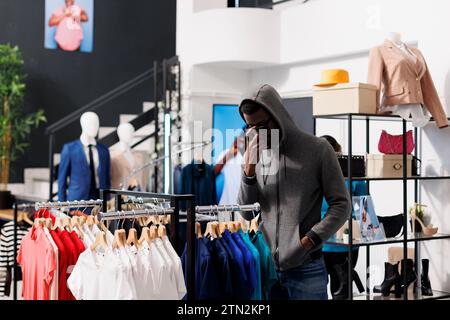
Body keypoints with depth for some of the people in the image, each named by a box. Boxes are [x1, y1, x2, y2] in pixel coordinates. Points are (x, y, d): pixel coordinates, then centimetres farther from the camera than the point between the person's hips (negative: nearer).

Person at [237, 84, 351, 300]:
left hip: (305, 269, -3)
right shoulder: (256, 154, 7)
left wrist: (309, 240, -13)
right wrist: (249, 169, -8)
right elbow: (246, 214, 4)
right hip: (265, 266, 3)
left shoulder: (317, 149, -2)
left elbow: (341, 205, -2)